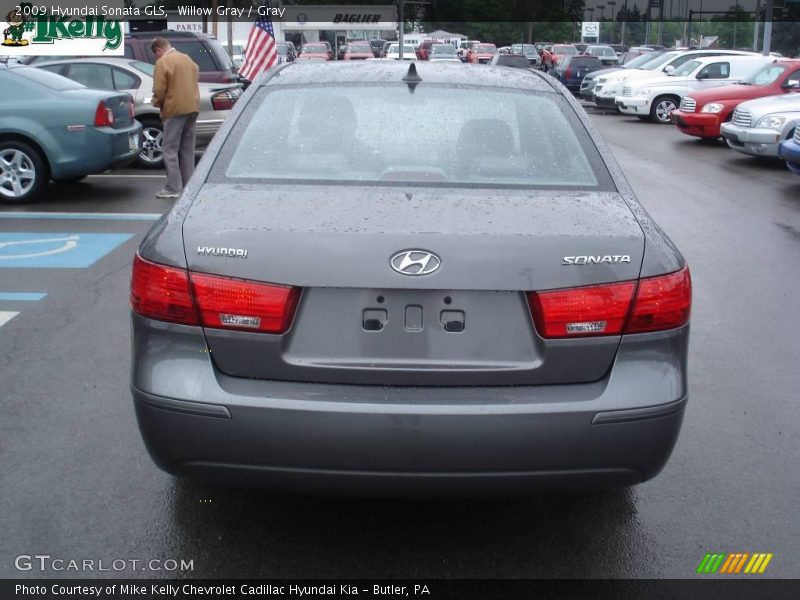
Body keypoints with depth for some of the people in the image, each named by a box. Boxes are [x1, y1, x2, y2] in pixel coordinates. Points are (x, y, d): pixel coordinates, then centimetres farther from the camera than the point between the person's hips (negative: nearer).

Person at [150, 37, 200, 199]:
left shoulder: (162, 62, -9)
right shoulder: (186, 58, 14)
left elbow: (159, 90, -13)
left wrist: (157, 103, 6)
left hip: (175, 109, -7)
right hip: (192, 107, 7)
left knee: (170, 149, -2)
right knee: (187, 149, 12)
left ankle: (173, 188, -5)